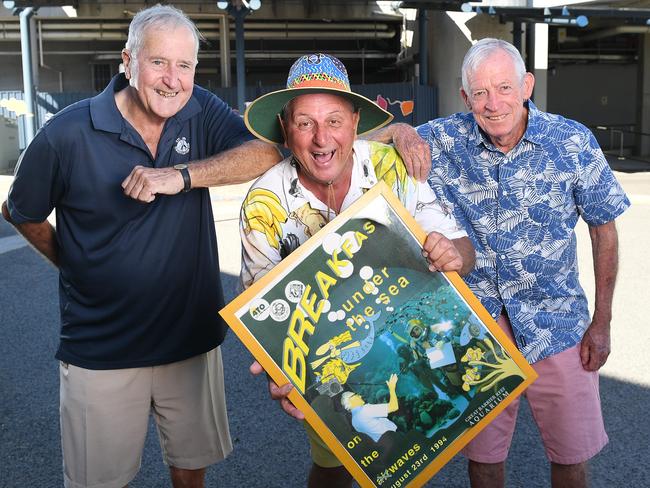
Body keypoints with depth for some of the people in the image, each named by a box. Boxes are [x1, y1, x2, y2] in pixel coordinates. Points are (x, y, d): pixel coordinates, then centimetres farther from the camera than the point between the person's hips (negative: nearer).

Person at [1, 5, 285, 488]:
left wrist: (180, 175, -29)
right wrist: (73, 263, 6)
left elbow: (267, 152, -20)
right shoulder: (68, 133, -12)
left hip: (193, 336, 3)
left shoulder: (201, 112, -4)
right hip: (101, 351, -2)